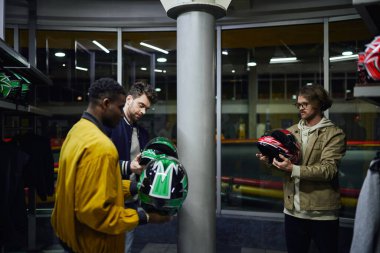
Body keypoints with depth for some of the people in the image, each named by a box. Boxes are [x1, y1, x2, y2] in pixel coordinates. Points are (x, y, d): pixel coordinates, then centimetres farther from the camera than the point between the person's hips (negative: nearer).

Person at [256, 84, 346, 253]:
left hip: (322, 212, -4)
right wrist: (269, 160, -10)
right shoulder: (291, 131, 9)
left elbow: (328, 170, -18)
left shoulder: (334, 134, -6)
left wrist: (294, 169, -28)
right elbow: (284, 161, 12)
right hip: (293, 209, 5)